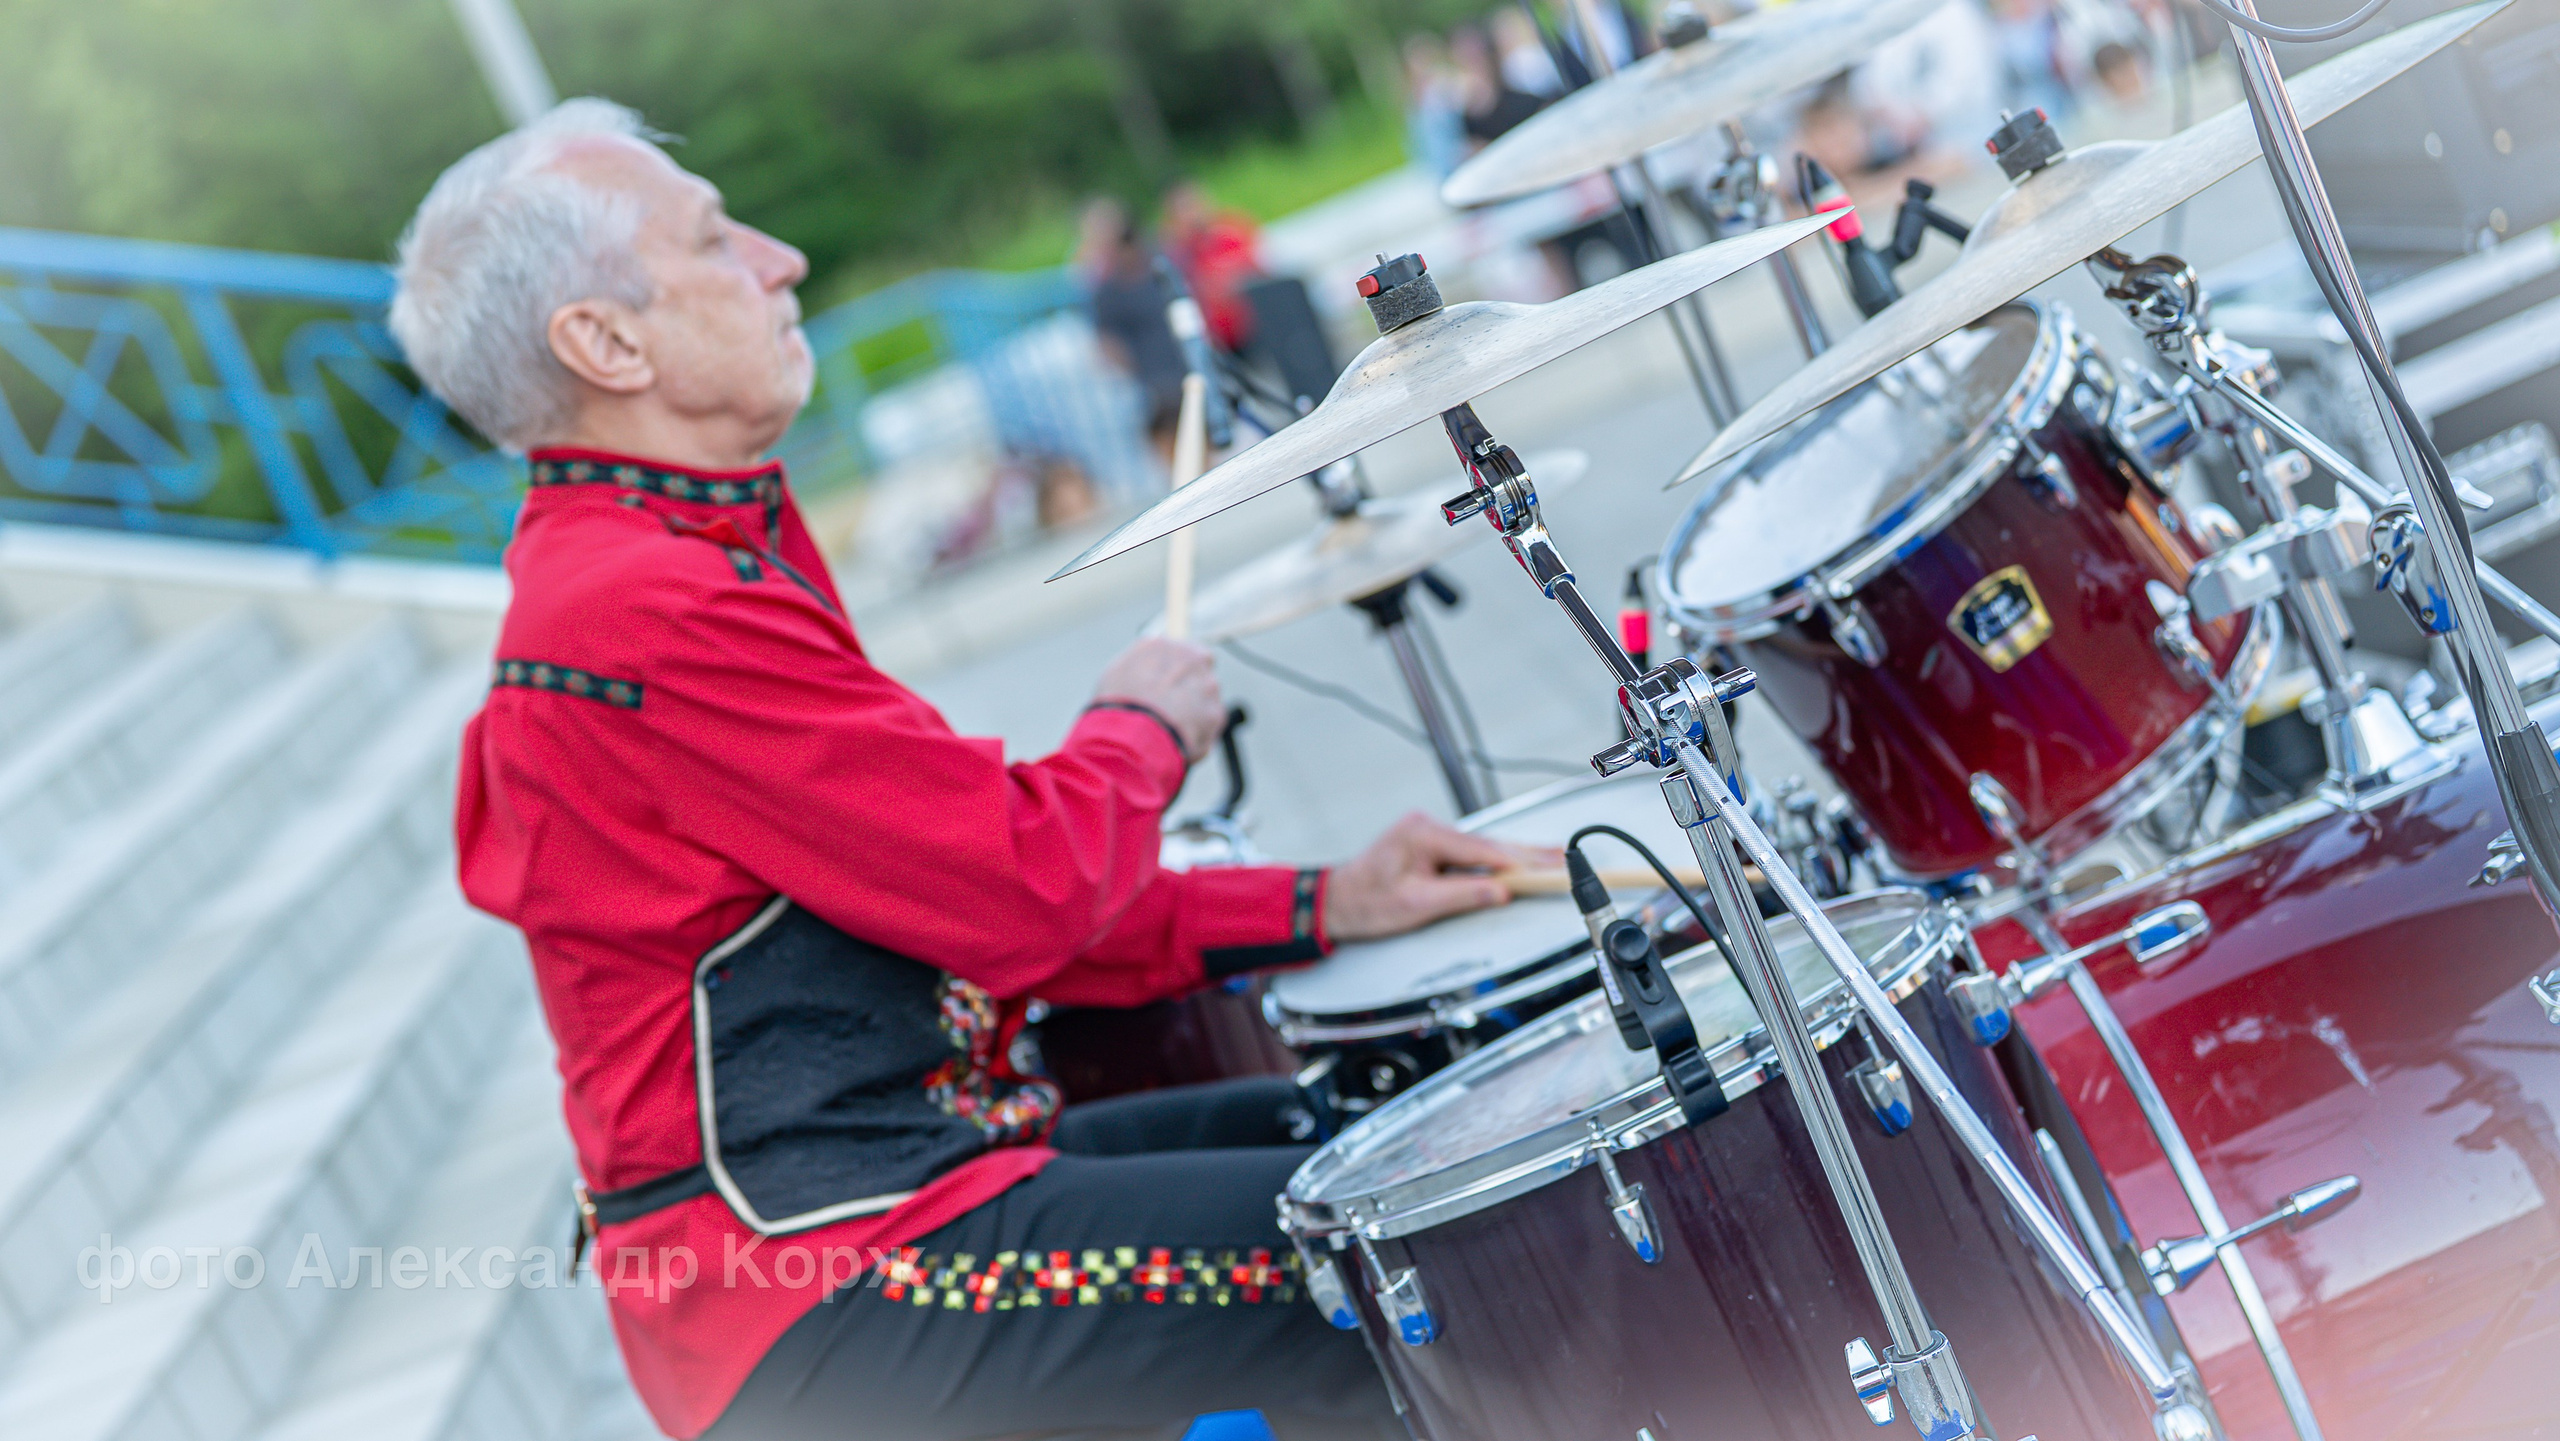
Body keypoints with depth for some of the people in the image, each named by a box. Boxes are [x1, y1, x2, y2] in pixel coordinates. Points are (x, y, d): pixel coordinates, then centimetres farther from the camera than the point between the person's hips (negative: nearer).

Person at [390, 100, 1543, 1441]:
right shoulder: (657, 616, -21)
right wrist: (1140, 730, 1)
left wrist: (1318, 907, 6)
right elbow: (1026, 892, -21)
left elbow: (955, 899, 12)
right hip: (829, 1290, -10)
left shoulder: (605, 570, 13)